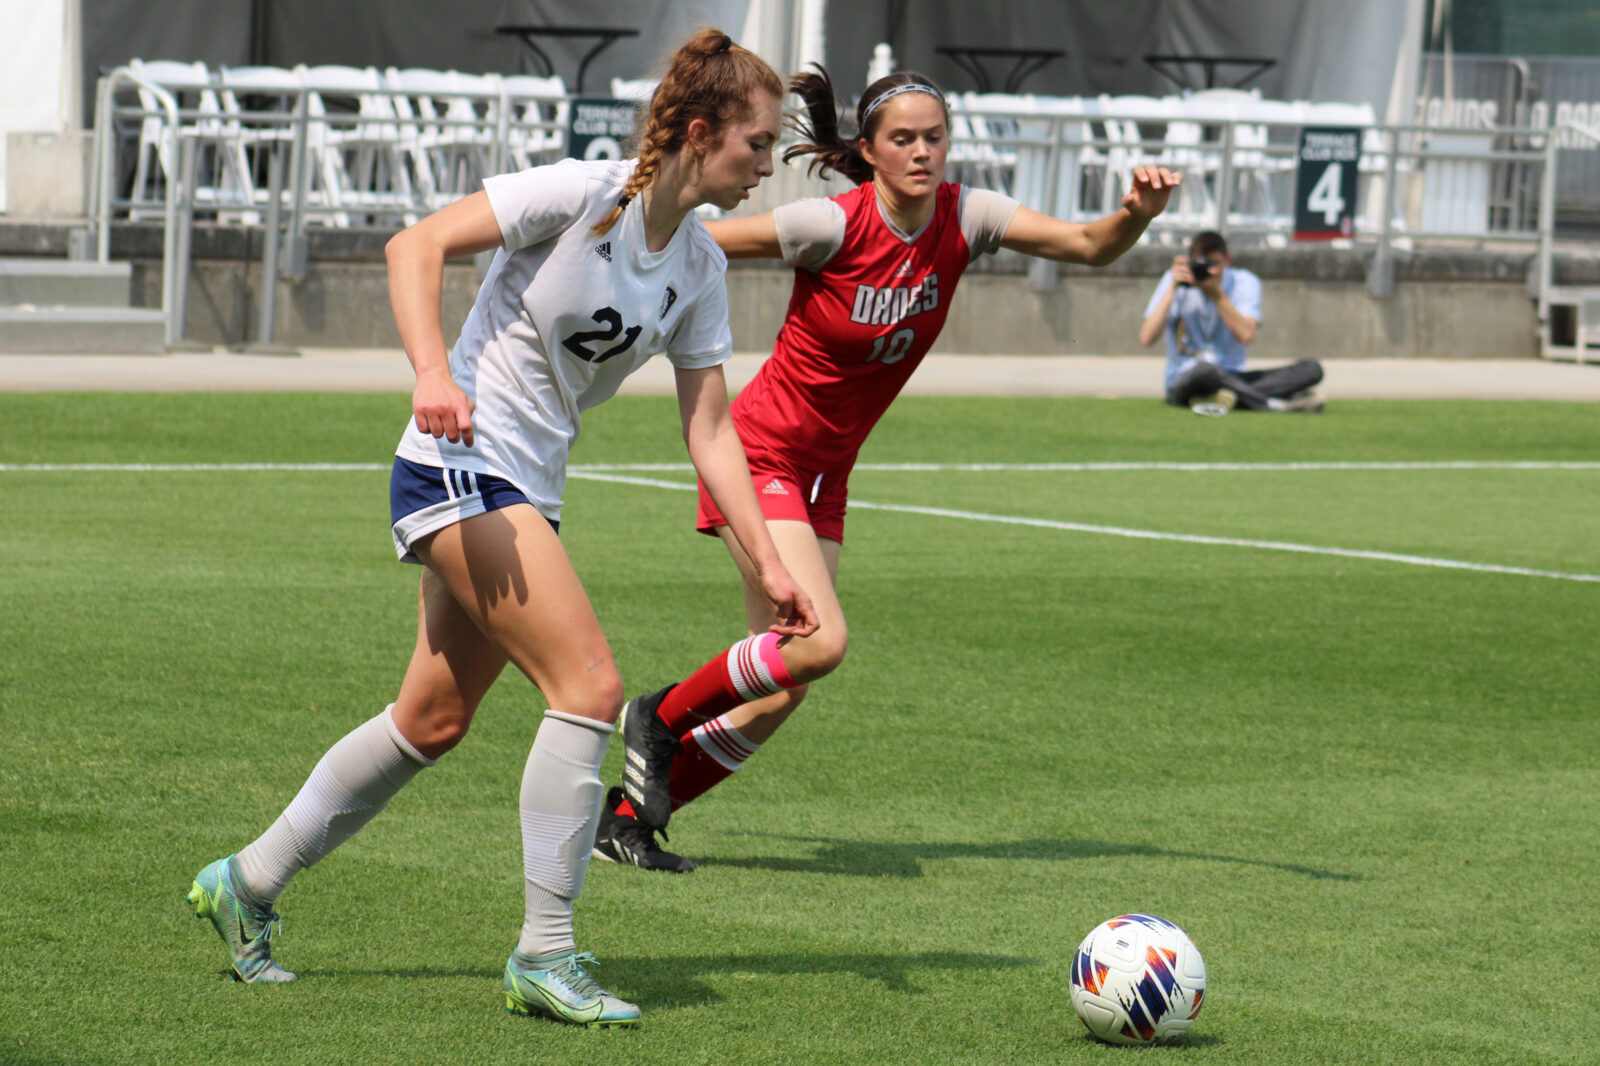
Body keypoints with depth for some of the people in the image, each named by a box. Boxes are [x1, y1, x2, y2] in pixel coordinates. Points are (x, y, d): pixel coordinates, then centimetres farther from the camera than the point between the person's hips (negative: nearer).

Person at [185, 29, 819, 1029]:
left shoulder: (698, 268, 7)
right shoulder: (585, 194, -14)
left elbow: (711, 430, 9)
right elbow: (418, 245, -16)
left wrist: (769, 565, 1)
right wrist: (434, 372, -30)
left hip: (526, 493, 9)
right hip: (461, 462, -9)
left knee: (433, 721, 13)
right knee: (591, 686, -17)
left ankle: (247, 885, 28)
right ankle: (545, 958, -10)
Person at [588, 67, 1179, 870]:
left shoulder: (961, 218, -6)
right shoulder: (834, 225, -21)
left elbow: (1089, 246, -13)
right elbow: (691, 244, -11)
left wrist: (1138, 212, -32)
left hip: (823, 474, 6)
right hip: (760, 451, -6)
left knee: (783, 691, 2)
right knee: (821, 640, -23)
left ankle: (628, 816, 14)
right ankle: (660, 717, 1)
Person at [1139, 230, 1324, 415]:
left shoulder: (1245, 282, 2)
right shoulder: (1176, 279, -1)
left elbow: (1246, 335, -15)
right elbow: (1146, 338, -13)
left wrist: (1216, 294, -20)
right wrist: (1172, 289, -16)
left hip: (1232, 378, 3)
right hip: (1184, 381, -3)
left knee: (1311, 369, -18)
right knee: (1204, 369, -41)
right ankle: (1274, 403, -31)